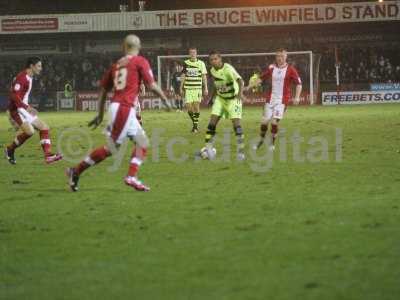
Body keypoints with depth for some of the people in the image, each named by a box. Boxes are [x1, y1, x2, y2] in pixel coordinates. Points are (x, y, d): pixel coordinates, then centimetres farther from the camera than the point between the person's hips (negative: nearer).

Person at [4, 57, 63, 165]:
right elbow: (14, 95, -25)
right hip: (17, 110, -10)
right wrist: (27, 107, -32)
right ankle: (10, 150, -3)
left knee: (44, 128, 3)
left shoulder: (29, 78, 16)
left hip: (25, 110, 10)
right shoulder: (22, 78, -16)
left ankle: (48, 155, -2)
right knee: (29, 131, -24)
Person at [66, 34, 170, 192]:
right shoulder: (140, 61, -1)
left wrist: (100, 115, 24)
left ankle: (132, 177, 1)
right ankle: (76, 171, -1)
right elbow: (151, 85, -7)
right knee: (111, 147, -3)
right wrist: (164, 97, 9)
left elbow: (103, 90, 18)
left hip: (116, 106, 7)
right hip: (124, 108, -7)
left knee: (143, 142, 12)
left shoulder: (116, 64, 16)